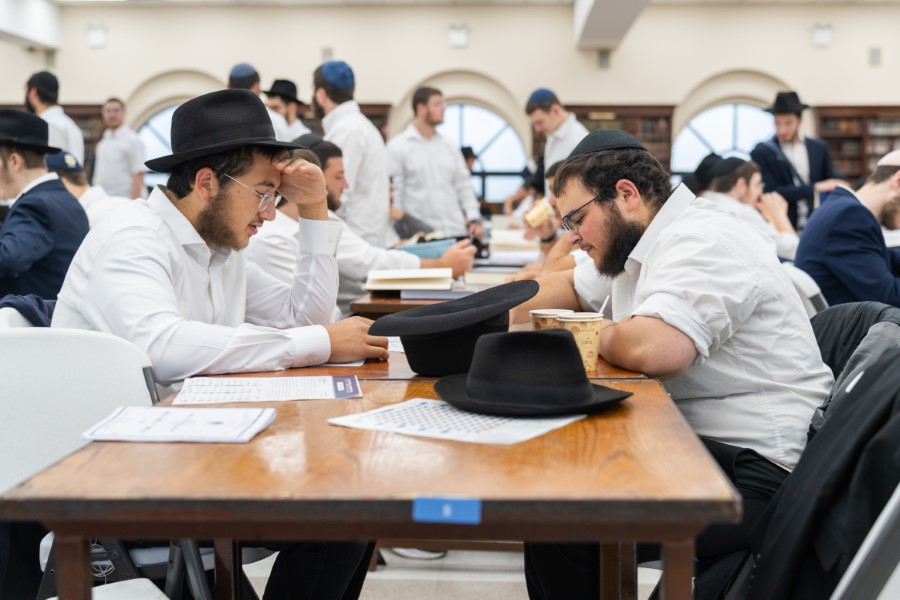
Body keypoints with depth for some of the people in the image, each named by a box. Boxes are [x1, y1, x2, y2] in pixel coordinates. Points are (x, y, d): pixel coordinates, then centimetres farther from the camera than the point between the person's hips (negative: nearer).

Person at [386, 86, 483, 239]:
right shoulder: (397, 147, 0)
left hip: (457, 232, 5)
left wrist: (474, 219, 3)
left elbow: (464, 186, 17)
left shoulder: (450, 146, 15)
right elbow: (394, 194, -4)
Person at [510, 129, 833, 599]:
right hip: (698, 444, 10)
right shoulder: (644, 244, 14)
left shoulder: (701, 242, -18)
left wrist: (595, 335, -12)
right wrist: (509, 318, 12)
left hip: (753, 472, -10)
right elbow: (569, 286, 32)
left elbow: (651, 349, -35)